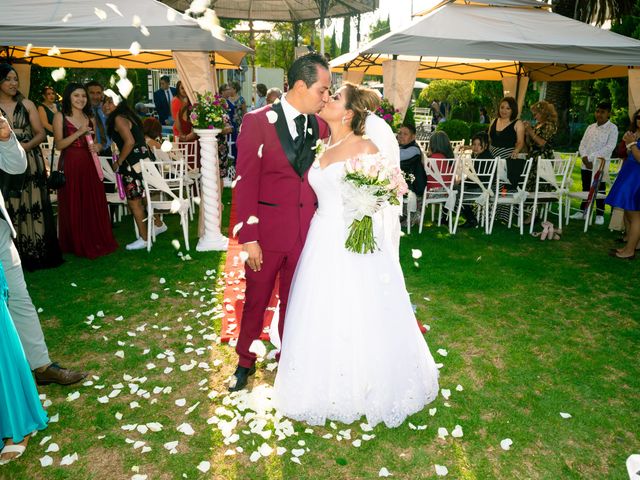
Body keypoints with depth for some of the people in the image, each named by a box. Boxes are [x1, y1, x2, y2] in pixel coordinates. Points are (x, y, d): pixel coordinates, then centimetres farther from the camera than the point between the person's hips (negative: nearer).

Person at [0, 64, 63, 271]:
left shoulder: (27, 104, 7)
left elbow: (41, 134, 5)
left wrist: (24, 147, -12)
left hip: (30, 163, 1)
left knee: (33, 206, 2)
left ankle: (38, 255, 9)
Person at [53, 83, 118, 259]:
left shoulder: (90, 118, 14)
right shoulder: (60, 117, 0)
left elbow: (97, 141, 21)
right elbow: (59, 144, -7)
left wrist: (98, 146, -2)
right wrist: (79, 132, -17)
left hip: (89, 165, 4)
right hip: (70, 165, -4)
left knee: (94, 204, 5)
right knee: (73, 206, 3)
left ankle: (97, 242, 18)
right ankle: (77, 244, 15)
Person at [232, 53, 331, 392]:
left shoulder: (320, 126, 4)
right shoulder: (258, 122, -9)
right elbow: (246, 183, -11)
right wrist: (249, 238, -13)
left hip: (306, 230, 3)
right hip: (267, 230, -3)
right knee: (256, 300, 13)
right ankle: (245, 361, 36)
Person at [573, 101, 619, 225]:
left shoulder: (612, 128, -3)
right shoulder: (590, 127, 13)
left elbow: (609, 147, -12)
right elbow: (582, 144, 9)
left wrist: (591, 157, -17)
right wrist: (584, 157, -8)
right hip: (586, 165, 5)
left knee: (600, 191, 1)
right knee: (585, 189, 12)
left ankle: (600, 215, 8)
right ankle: (582, 211, 20)